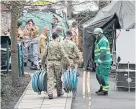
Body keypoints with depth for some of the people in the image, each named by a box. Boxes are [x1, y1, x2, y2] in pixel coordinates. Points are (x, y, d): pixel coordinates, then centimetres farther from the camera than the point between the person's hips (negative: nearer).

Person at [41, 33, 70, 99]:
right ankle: (59, 92, 22)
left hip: (49, 62, 3)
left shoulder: (49, 45, 7)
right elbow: (63, 55, -9)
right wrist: (68, 62, -5)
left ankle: (50, 94, -7)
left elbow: (44, 55, 10)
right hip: (57, 62, -3)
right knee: (58, 78, 11)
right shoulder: (59, 44, -4)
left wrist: (42, 63, 21)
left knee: (50, 78, 0)